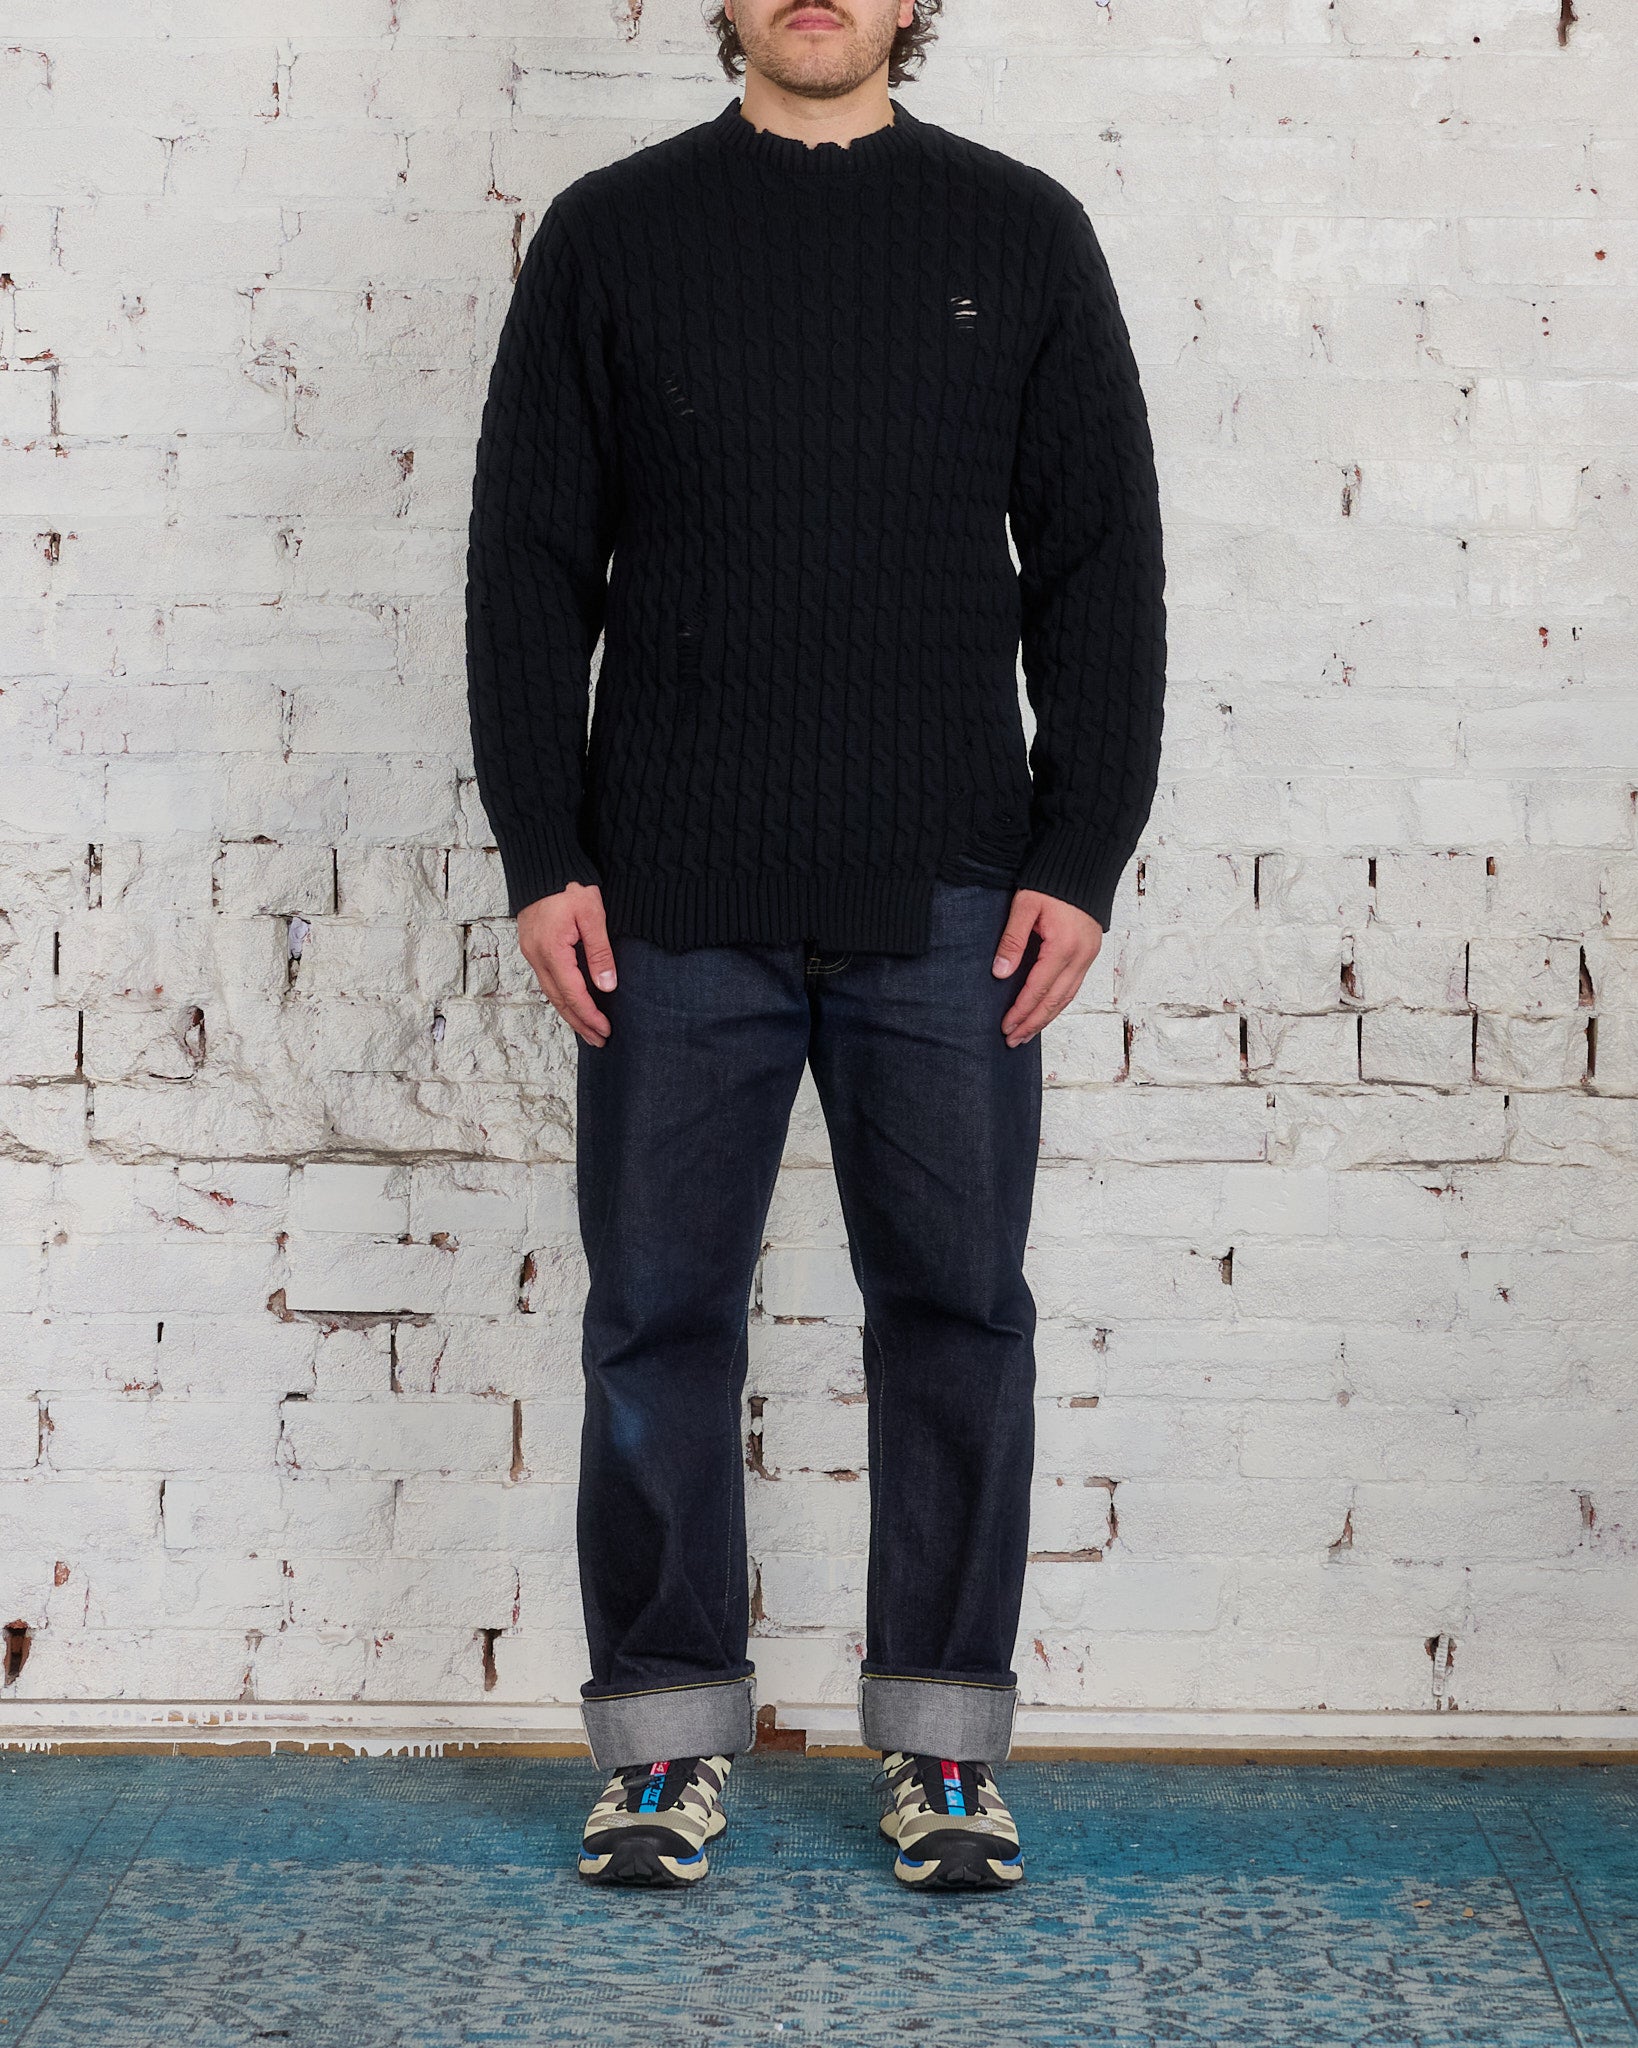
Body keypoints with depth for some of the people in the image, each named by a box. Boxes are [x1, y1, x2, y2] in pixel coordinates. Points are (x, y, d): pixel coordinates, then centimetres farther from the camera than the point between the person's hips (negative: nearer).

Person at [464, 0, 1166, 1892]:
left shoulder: (1020, 235, 8)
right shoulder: (612, 233, 7)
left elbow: (1103, 568, 6)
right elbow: (527, 562, 6)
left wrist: (1083, 856, -2)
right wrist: (542, 857, -2)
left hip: (948, 897, 0)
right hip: (675, 896, 0)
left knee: (955, 1310, 4)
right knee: (660, 1317, 3)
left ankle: (945, 1739, 15)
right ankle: (667, 1734, 16)